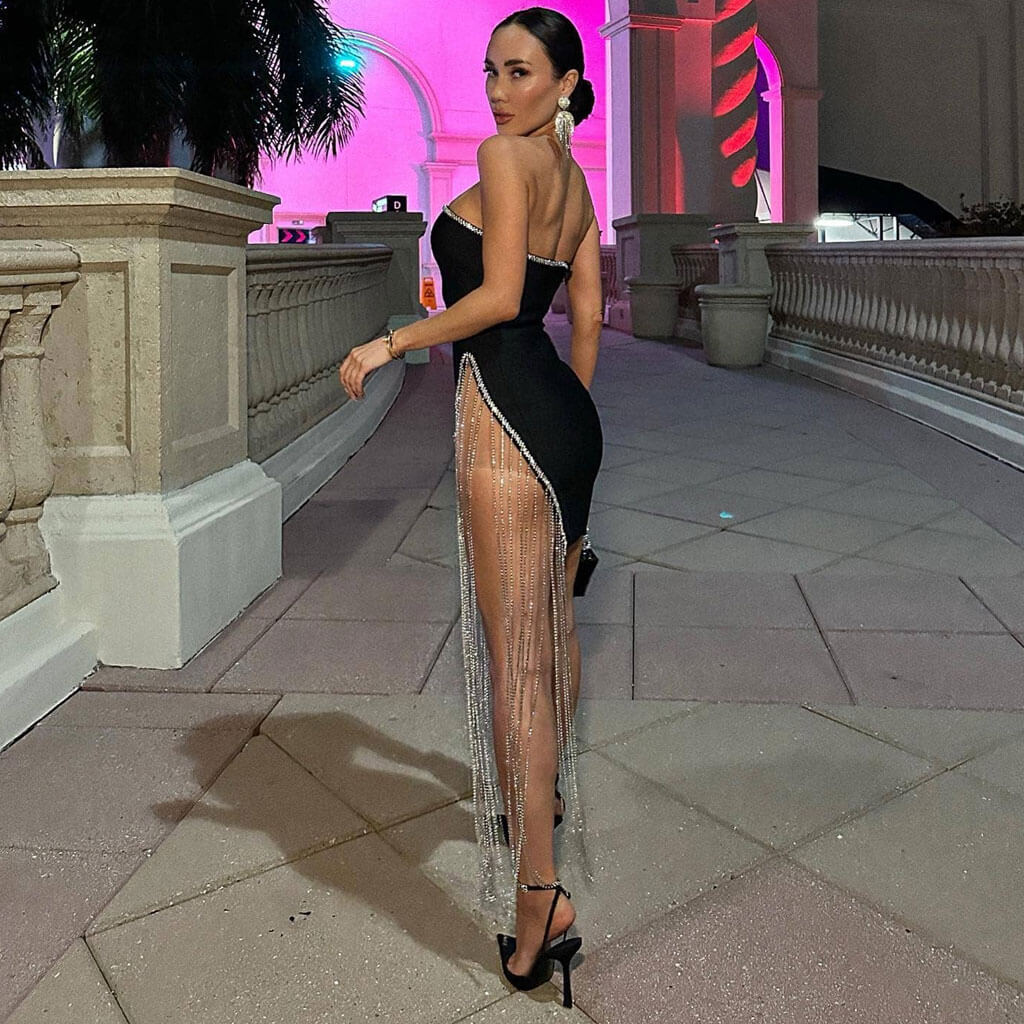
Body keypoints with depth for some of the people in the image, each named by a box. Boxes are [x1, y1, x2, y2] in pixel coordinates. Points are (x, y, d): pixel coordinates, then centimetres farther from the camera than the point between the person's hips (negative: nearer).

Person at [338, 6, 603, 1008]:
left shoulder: (503, 155, -6)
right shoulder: (576, 184, 20)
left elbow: (497, 296, -15)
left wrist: (389, 342, -6)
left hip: (504, 410, -9)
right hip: (565, 412, 9)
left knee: (511, 651, -9)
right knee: (552, 623, 22)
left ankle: (539, 893, -6)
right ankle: (547, 794, 44)